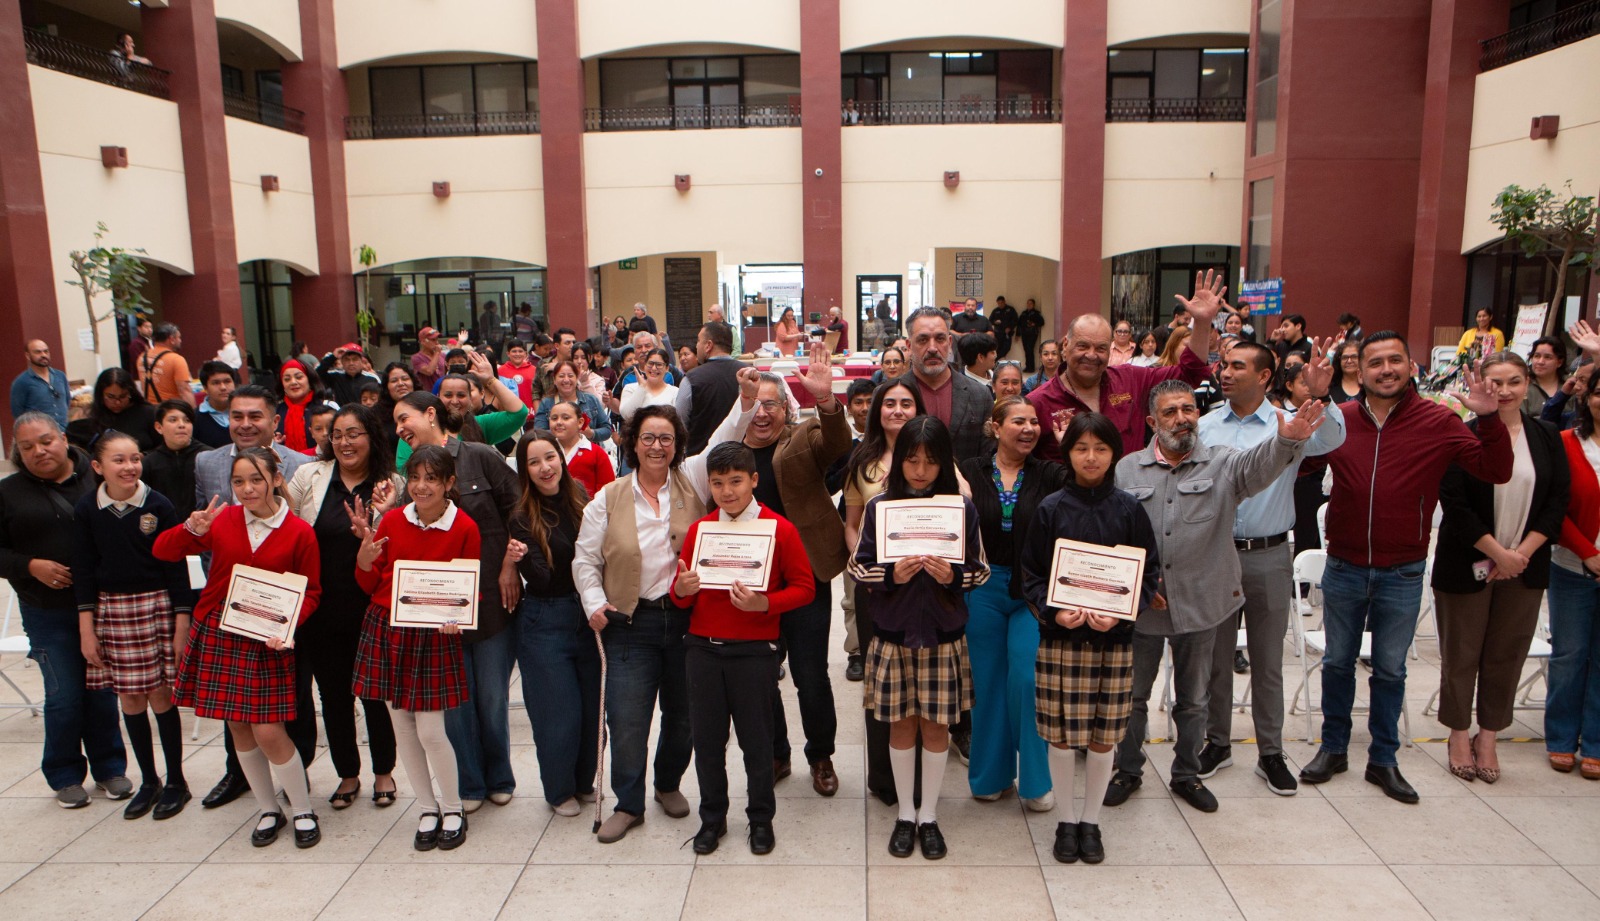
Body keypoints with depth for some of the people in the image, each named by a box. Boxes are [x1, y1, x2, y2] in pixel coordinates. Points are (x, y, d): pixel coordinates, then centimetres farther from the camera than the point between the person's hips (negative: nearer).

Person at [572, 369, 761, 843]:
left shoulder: (692, 480, 2)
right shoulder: (609, 498, 3)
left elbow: (723, 442, -11)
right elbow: (585, 559, 7)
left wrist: (746, 400, -26)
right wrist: (594, 603, -7)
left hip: (687, 618, 1)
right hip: (631, 623, -1)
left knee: (682, 712, 14)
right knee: (626, 718, 0)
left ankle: (669, 784, 38)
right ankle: (628, 804, 19)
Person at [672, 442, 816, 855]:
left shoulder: (780, 529, -5)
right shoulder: (698, 530, 6)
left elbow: (804, 588, -5)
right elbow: (682, 597, 12)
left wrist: (764, 603, -20)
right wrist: (681, 589, -12)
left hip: (754, 650, -3)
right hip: (702, 647, 3)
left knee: (756, 738, 6)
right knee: (706, 737, 10)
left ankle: (761, 818, 26)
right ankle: (712, 817, 28)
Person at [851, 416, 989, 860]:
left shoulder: (962, 508, -4)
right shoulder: (879, 506, -4)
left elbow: (980, 570, 1)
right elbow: (858, 567, -1)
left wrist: (954, 575, -19)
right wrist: (891, 575, -19)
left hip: (943, 634, 0)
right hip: (893, 632, 0)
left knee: (936, 724, 8)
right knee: (901, 722, 10)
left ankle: (928, 815, 26)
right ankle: (905, 814, 27)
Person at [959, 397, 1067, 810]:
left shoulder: (1050, 475, 1)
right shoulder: (970, 472, 0)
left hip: (1031, 592, 0)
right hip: (983, 588, 1)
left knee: (1027, 678, -7)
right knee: (988, 680, 10)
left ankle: (1035, 779, 12)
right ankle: (991, 775, 27)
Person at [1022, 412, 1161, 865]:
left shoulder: (1128, 509, 0)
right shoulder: (1051, 509, -1)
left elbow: (1150, 574, 2)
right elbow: (1031, 574, 0)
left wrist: (1121, 613, -14)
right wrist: (1054, 611, -17)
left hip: (1114, 639, 1)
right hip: (1060, 637, -1)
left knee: (1103, 736, 9)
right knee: (1061, 734, 5)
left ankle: (1091, 821, 27)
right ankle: (1067, 820, 24)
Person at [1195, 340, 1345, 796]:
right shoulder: (1204, 427, 2)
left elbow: (1331, 439, -23)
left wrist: (1319, 397, -40)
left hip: (1270, 557, -1)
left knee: (1268, 661, 10)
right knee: (1216, 656, 12)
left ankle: (1271, 753, 23)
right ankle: (1218, 742, 28)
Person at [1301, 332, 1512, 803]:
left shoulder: (1438, 422, -7)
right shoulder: (1338, 418, -4)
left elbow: (1496, 471, -8)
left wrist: (1489, 420, -23)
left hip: (1402, 574, -1)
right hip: (1343, 568, 1)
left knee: (1390, 671, 13)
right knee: (1337, 663, 15)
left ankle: (1383, 759, 29)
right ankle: (1333, 748, 32)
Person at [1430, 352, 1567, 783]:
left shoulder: (1548, 438, 5)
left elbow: (1557, 503, 1)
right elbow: (1455, 505, -11)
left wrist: (1521, 553, -9)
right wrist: (1497, 552, -14)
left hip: (1524, 567, 3)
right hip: (1467, 565, -3)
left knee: (1507, 655, 9)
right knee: (1461, 654, 6)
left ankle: (1487, 738, 23)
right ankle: (1459, 736, 21)